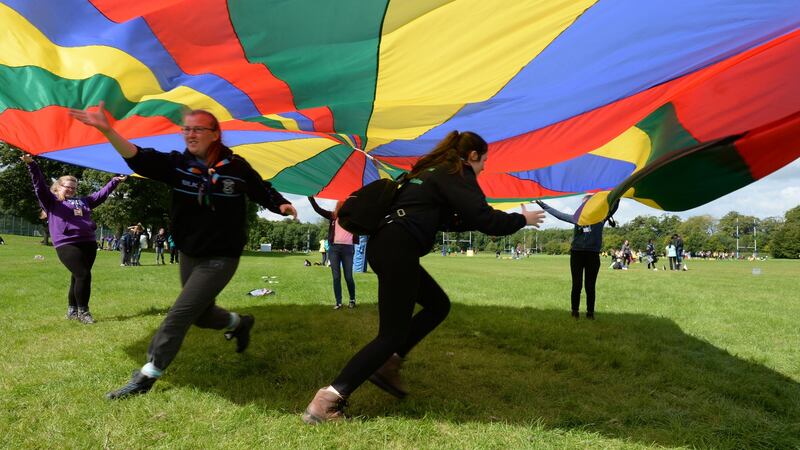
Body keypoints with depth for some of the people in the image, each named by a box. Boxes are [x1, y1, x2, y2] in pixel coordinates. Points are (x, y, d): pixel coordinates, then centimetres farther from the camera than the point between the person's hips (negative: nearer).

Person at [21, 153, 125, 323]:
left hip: (88, 243, 6)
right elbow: (40, 185, -3)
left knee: (78, 277, 10)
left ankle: (72, 311, 22)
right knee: (83, 275, -14)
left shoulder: (83, 201, 24)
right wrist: (32, 165, -16)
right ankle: (82, 311, -2)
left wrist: (115, 181, 33)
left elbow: (101, 194, 31)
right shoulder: (51, 201, 10)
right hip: (67, 244, -6)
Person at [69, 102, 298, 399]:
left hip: (221, 258, -5)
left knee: (180, 314, -10)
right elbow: (139, 158, -21)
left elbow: (263, 191, 0)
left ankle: (147, 376, 1)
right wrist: (107, 130, -37)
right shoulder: (177, 164, -6)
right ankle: (240, 323, 47)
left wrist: (283, 205, -21)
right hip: (189, 255, 5)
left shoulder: (236, 167, -11)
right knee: (201, 315, 17)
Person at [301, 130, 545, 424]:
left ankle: (388, 364, 14)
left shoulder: (434, 170, 26)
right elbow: (485, 218, -10)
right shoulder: (457, 173, -1)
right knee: (392, 334, -6)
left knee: (438, 305, 20)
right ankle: (328, 399, -11)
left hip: (386, 244, 10)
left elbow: (443, 219, 36)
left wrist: (483, 221, 34)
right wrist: (522, 219, 7)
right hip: (397, 250, -10)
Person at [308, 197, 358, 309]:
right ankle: (338, 302, 9)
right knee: (336, 277, 3)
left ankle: (352, 299, 21)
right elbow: (318, 209, 5)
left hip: (348, 248, -1)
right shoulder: (333, 216, 9)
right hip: (334, 248, 2)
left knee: (348, 277, 1)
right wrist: (311, 198, -1)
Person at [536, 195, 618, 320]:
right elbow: (558, 214, 14)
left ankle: (590, 313, 13)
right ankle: (575, 312, 12)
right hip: (577, 254, 1)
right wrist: (542, 204, 16)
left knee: (590, 286, 5)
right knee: (576, 285, 4)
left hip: (593, 255, -1)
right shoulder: (577, 218, 9)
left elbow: (613, 207, -10)